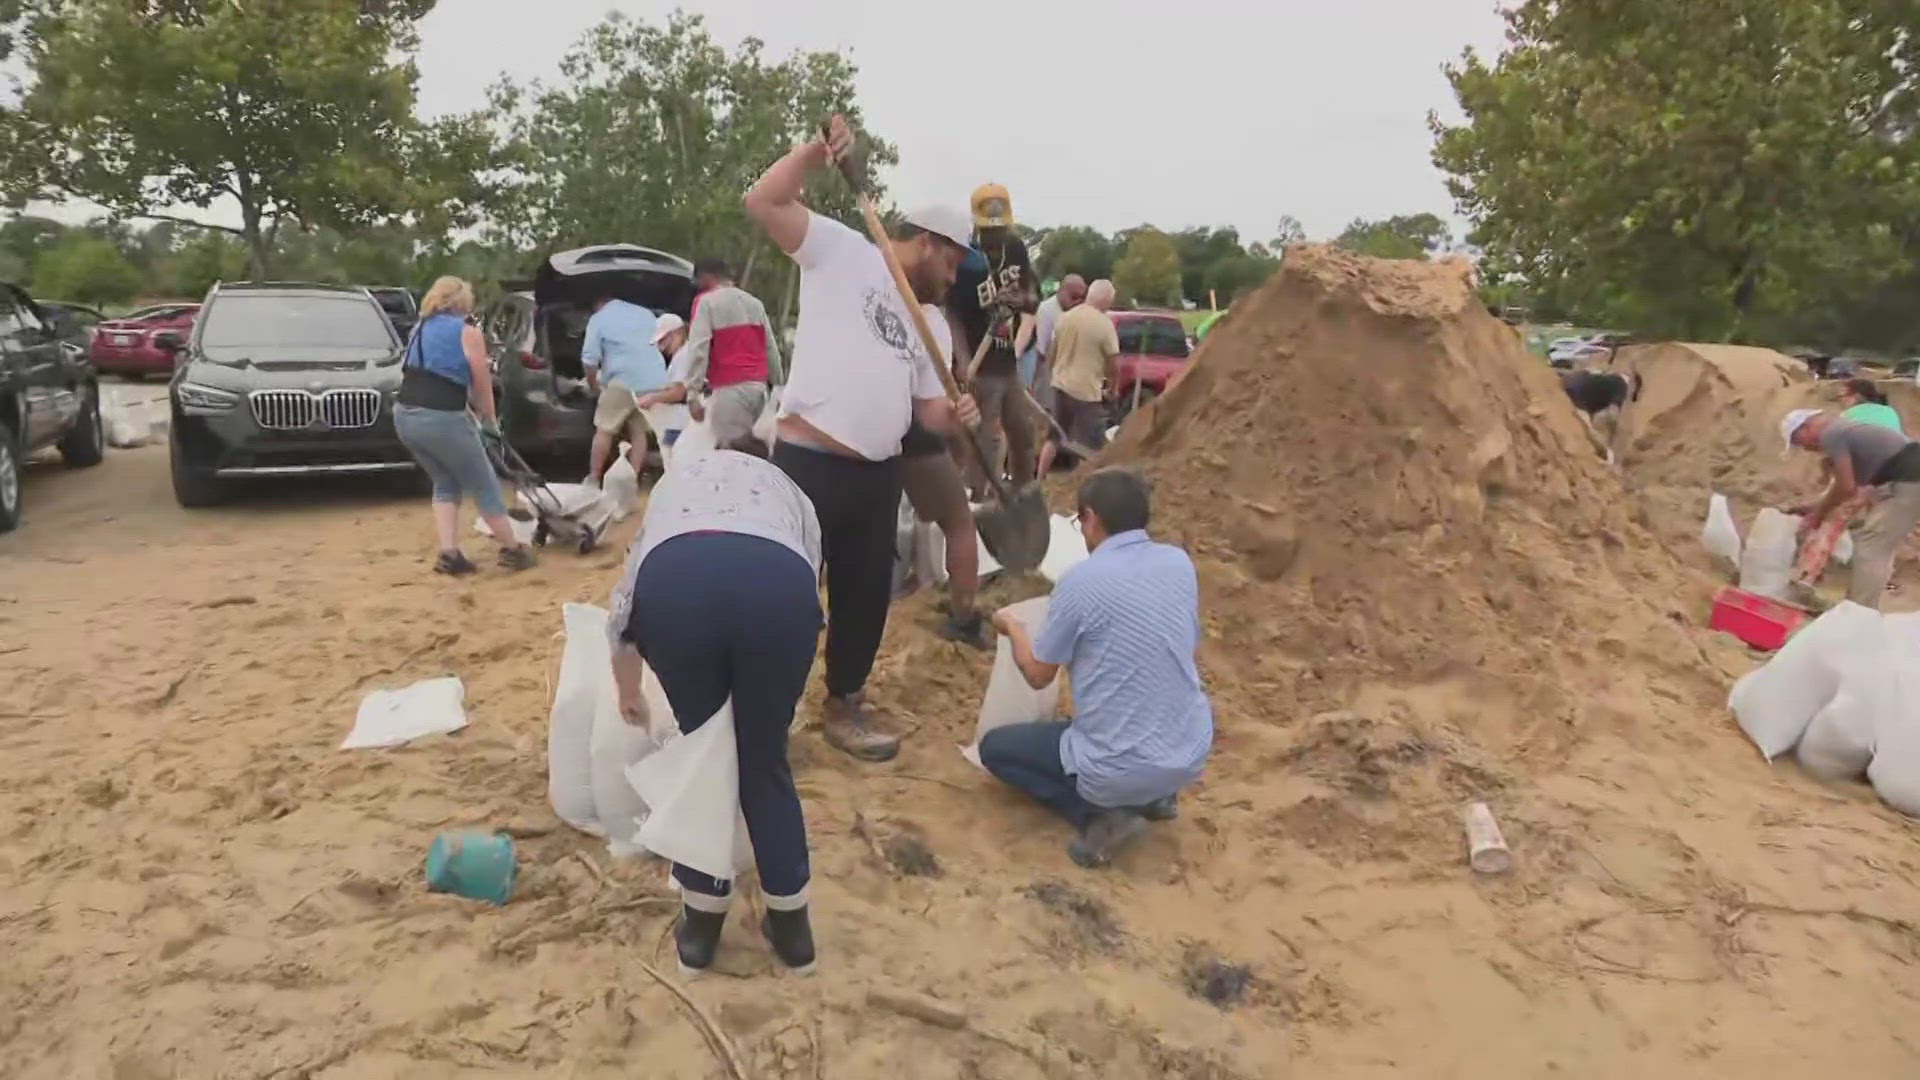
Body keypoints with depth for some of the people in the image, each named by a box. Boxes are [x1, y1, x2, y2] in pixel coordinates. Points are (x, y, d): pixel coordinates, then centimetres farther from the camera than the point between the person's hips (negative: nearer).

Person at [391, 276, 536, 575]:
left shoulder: (420, 328, 19)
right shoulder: (467, 332, -1)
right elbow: (482, 385, 1)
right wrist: (490, 421, 14)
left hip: (405, 415, 7)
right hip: (441, 419, -7)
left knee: (445, 484, 22)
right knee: (484, 486, 8)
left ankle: (448, 554, 12)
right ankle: (512, 550, 16)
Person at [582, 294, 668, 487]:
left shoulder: (598, 319, 6)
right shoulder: (646, 313, 21)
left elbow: (590, 358, -2)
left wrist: (593, 384, 14)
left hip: (624, 381, -5)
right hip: (655, 381, 5)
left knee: (604, 430, 6)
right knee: (639, 431, 12)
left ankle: (593, 478, 9)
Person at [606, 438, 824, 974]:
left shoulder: (678, 477, 43)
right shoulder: (791, 492, 40)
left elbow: (625, 600, 42)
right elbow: (807, 585, 30)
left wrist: (628, 693, 57)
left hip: (674, 582, 1)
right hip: (780, 583, 0)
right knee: (766, 762, 22)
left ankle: (701, 925, 33)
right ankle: (791, 925, 32)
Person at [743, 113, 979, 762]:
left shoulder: (931, 327, 18)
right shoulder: (841, 252, 0)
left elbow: (927, 407, 15)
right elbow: (764, 203, -8)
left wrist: (956, 417, -8)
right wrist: (817, 150, -19)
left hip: (879, 473, 7)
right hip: (808, 463, -7)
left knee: (867, 593, 15)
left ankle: (845, 702, 33)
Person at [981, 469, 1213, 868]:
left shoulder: (1082, 581, -17)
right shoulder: (1180, 562, 0)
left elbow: (1038, 675, -4)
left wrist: (1014, 628, 17)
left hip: (1120, 770, -6)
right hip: (1193, 755, 7)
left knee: (994, 747, 16)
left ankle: (1100, 816, 0)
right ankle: (1154, 795, 16)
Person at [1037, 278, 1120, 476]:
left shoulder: (1066, 317, 4)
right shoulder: (1104, 324, -14)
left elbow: (1053, 351, 13)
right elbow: (1114, 363, -11)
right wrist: (1112, 388, 6)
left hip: (1061, 385, 7)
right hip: (1087, 391, -7)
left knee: (1054, 437, 18)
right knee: (1093, 445, 3)